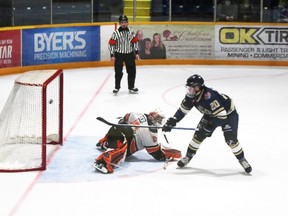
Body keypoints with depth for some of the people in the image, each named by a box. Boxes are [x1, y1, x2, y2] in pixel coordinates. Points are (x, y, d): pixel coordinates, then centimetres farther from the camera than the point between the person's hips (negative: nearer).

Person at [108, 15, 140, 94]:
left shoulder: (131, 32, 1)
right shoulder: (115, 33, -10)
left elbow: (135, 42, 8)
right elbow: (111, 44, -8)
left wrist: (136, 53, 5)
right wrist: (112, 55, -11)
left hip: (129, 54, 4)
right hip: (119, 55, -4)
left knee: (132, 71, 8)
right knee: (118, 72, -3)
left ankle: (131, 87, 21)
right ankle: (117, 87, 8)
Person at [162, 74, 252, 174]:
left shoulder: (209, 97, -40)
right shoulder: (191, 96, -16)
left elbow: (221, 115, -39)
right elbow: (183, 109, -3)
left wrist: (209, 126, -33)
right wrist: (171, 122, -10)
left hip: (228, 114, -7)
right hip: (211, 114, 7)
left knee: (230, 138, -18)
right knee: (199, 134, -2)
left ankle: (242, 160, 0)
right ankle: (188, 156, 14)